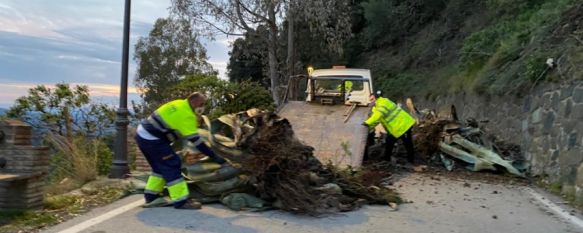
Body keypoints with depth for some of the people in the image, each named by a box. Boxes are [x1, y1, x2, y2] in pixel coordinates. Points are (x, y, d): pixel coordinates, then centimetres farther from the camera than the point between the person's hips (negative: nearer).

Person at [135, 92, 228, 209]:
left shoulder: (180, 104, 8)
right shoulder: (186, 115, -19)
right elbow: (195, 140, -21)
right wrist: (214, 157, -21)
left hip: (143, 133, 10)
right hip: (152, 139, -10)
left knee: (160, 166, 21)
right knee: (172, 166, -8)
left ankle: (151, 195, 31)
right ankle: (181, 201, -8)